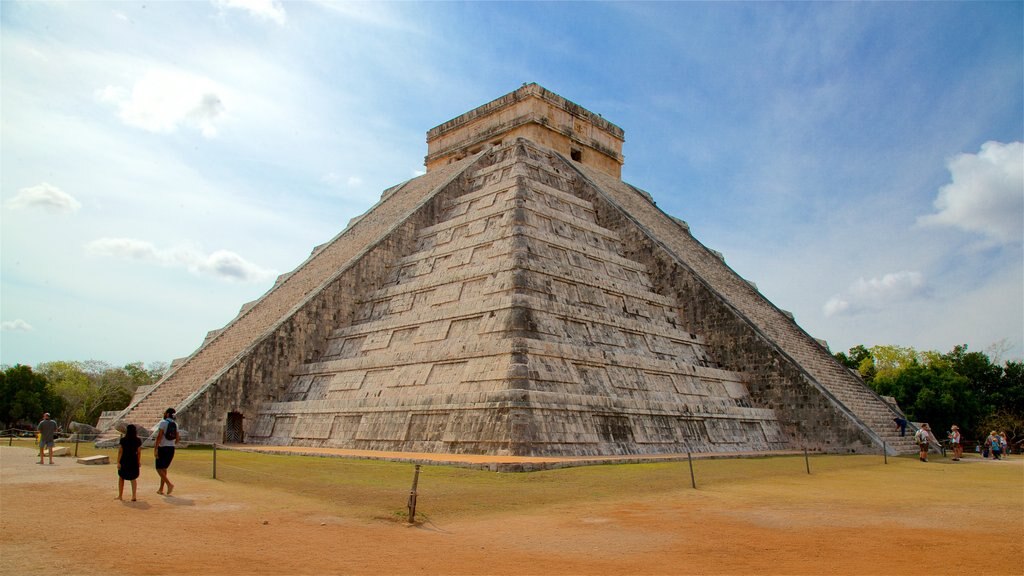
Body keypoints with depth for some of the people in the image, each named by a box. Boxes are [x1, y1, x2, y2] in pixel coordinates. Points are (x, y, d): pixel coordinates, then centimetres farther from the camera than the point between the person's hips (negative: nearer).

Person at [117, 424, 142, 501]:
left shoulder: (123, 440, -12)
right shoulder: (138, 441, -4)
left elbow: (120, 452, -13)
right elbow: (139, 452, 0)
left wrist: (118, 462, -8)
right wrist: (138, 462, 9)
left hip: (124, 461, -2)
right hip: (133, 461, 2)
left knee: (121, 478, 19)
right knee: (133, 479, 13)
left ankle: (120, 495, 21)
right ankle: (133, 496, 6)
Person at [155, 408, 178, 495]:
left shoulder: (163, 422, -9)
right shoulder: (175, 424, 11)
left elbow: (159, 436, -17)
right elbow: (177, 438, 12)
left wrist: (155, 449, -18)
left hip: (163, 448, -6)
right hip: (171, 449, 7)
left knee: (159, 468, 0)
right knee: (164, 468, 16)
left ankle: (169, 484, -17)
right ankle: (161, 489, 17)